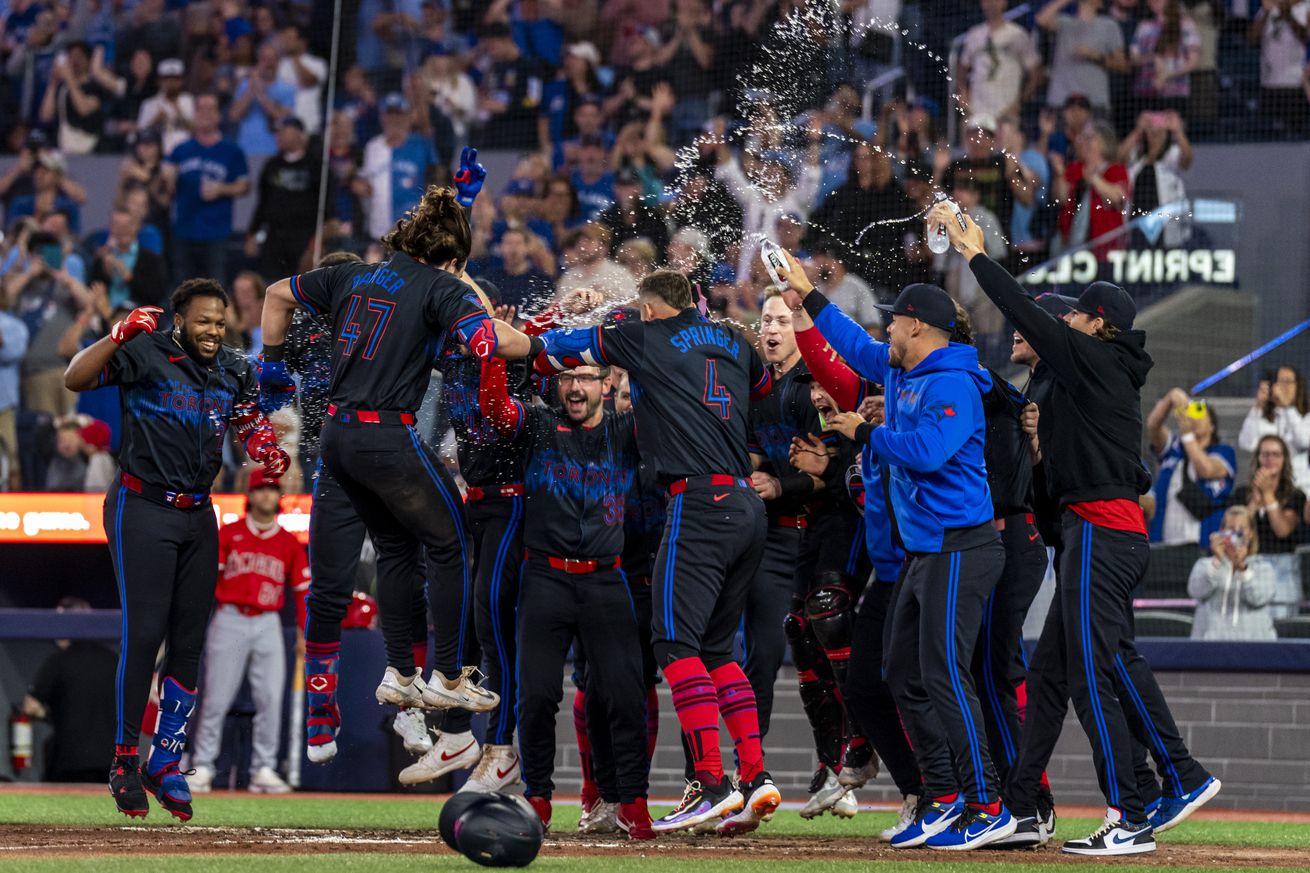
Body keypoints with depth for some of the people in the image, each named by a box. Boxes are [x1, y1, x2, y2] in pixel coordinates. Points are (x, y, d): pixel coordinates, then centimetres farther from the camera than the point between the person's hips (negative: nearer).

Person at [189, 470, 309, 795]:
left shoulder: (289, 543, 11)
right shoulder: (229, 534, 6)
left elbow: (302, 590, 12)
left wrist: (304, 633, 5)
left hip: (268, 624, 2)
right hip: (229, 620, -2)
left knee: (270, 699, -3)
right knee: (216, 698, -4)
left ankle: (264, 770, 2)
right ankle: (202, 767, 0)